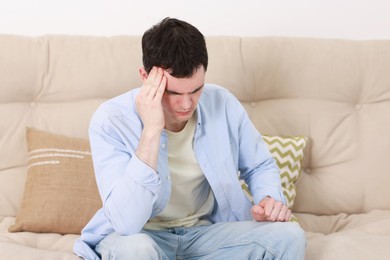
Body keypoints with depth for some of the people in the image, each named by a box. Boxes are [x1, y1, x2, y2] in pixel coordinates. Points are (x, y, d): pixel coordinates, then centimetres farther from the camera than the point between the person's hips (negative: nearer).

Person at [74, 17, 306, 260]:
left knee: (289, 236, -19)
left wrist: (269, 199, -15)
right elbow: (126, 223, -33)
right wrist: (151, 131, -37)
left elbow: (260, 166, 9)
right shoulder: (111, 121, -22)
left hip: (208, 230, 5)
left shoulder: (223, 103, -10)